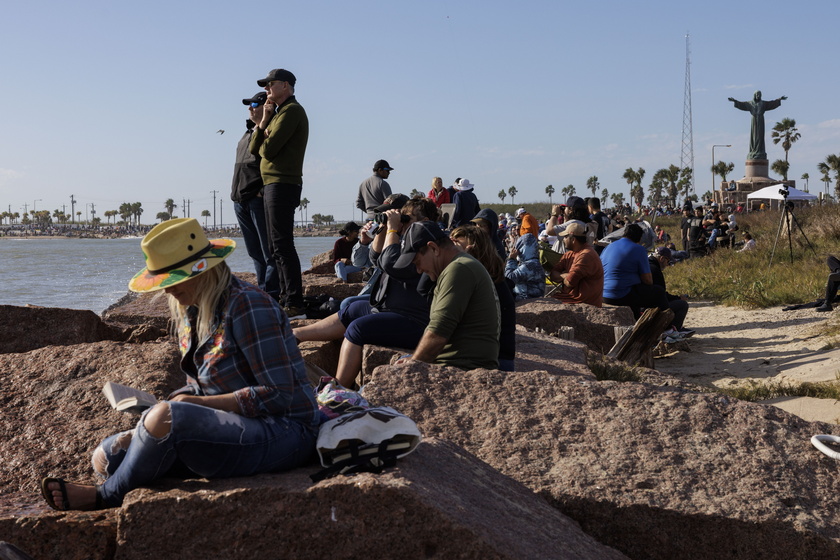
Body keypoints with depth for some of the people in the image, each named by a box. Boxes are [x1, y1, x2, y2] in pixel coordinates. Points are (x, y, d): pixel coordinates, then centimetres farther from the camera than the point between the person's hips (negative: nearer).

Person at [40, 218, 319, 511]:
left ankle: (106, 496, -5)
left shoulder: (247, 306, -18)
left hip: (280, 433, -10)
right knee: (106, 457, 4)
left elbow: (278, 396, -21)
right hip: (232, 425, 10)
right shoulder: (189, 310, 9)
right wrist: (142, 432, -1)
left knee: (164, 417, -31)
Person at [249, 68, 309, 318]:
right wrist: (263, 122, 2)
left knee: (283, 245, -15)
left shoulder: (291, 110, -9)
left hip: (282, 184, -11)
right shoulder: (279, 112, 23)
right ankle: (286, 298, 20)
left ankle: (295, 305, -18)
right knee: (278, 247, 14)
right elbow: (255, 148, 15)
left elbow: (268, 149, -19)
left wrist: (264, 139, 4)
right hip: (273, 185, 11)